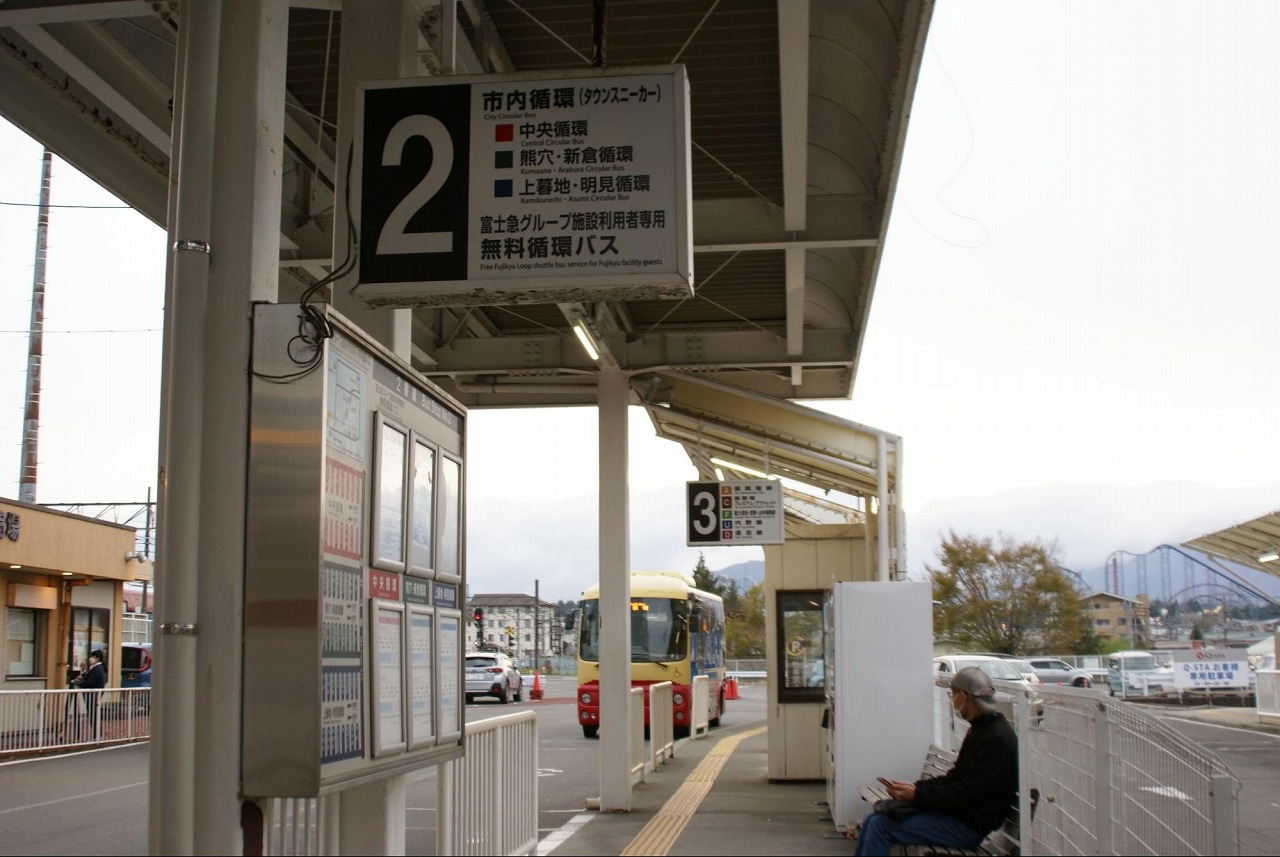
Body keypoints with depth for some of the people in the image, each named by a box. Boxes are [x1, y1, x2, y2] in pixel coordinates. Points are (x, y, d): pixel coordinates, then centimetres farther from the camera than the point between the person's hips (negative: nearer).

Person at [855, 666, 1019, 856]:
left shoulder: (996, 739, -20)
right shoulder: (979, 730, 13)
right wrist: (916, 787, 3)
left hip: (969, 826, -10)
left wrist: (918, 795, -18)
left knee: (881, 826, -16)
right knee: (873, 820, 3)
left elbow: (968, 793, -22)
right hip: (956, 811, 10)